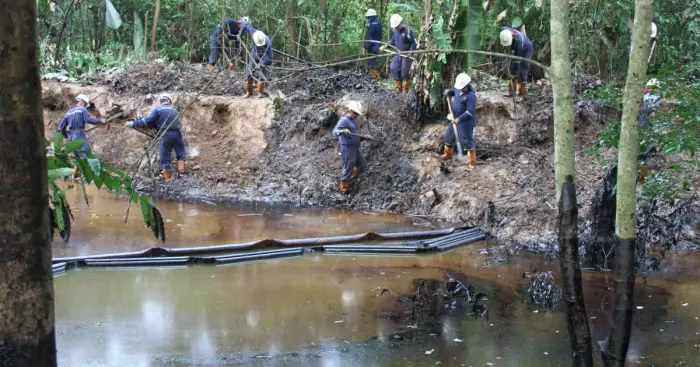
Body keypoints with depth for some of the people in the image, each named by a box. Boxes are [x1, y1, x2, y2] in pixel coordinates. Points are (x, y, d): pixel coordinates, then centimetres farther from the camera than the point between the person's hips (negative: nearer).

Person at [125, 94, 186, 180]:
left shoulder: (157, 109, 3)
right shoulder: (175, 110, 17)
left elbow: (149, 121, -8)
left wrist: (133, 124, -3)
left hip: (165, 136, -2)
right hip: (177, 134, 2)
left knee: (165, 159, 5)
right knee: (181, 155, 18)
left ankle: (168, 179, 6)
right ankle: (181, 173, 5)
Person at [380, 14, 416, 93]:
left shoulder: (407, 31, -17)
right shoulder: (395, 31, 6)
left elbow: (413, 43, -15)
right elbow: (393, 41, 19)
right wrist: (385, 46, 7)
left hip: (407, 55, -7)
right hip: (398, 53, 7)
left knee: (405, 71, -4)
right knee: (394, 69, 1)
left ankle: (406, 88, 16)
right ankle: (399, 86, 13)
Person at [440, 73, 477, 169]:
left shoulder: (471, 96, -24)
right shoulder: (459, 90, 0)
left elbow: (470, 112, -27)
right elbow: (454, 92, 24)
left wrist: (459, 119, -29)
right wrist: (448, 92, 0)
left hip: (466, 122, -9)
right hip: (456, 119, 9)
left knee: (467, 141, -4)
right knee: (449, 136, 21)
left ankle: (473, 162, 7)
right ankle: (448, 154, 43)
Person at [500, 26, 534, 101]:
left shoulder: (518, 40, -42)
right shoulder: (504, 30, -26)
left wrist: (515, 73, -29)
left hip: (527, 49, -7)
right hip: (517, 49, 7)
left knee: (522, 72, -12)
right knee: (512, 68, 3)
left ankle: (522, 95, -7)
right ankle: (511, 92, 8)